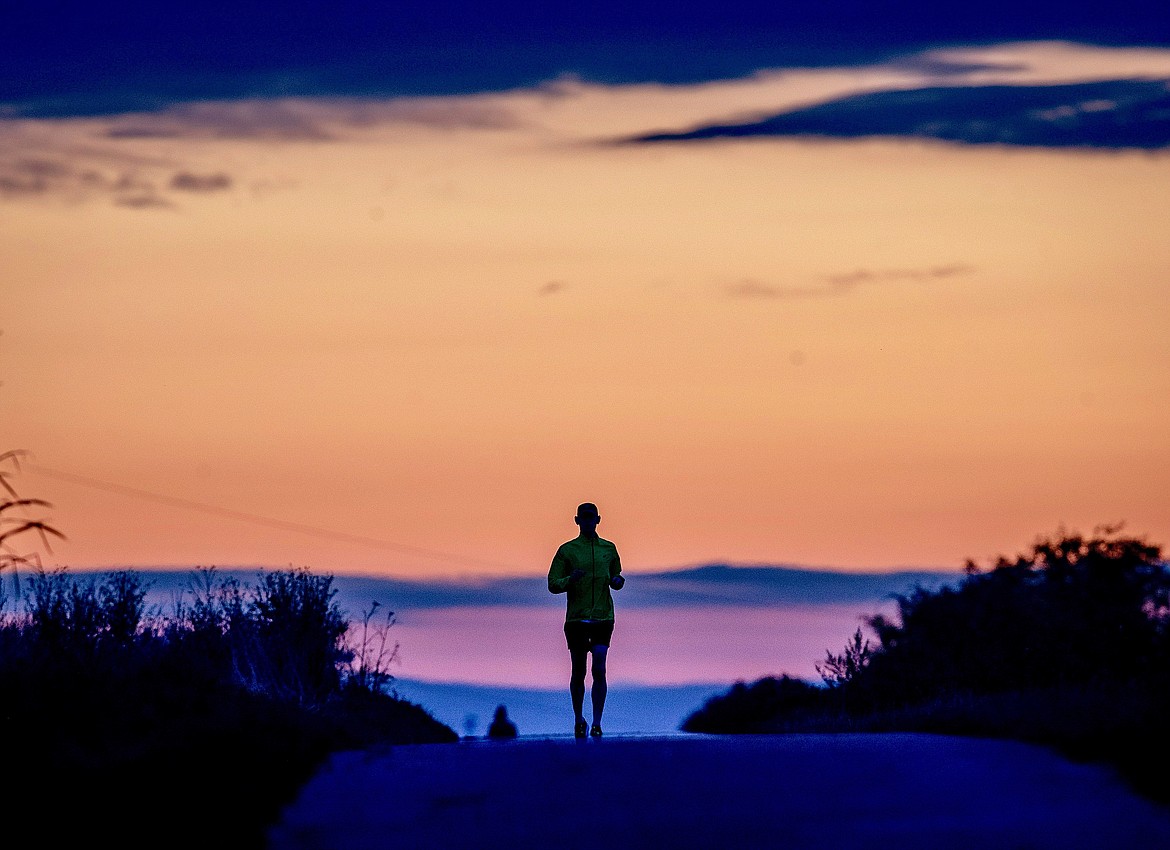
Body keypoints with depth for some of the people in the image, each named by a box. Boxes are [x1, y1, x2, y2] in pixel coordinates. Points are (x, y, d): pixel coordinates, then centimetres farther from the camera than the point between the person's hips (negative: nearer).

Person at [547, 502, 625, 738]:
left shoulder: (609, 549, 10)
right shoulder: (567, 550, 3)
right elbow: (552, 584, 1)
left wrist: (617, 581, -1)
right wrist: (570, 580, -19)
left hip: (603, 618, 1)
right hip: (576, 619, -1)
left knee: (599, 670, -10)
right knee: (578, 672, 6)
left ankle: (597, 723, -10)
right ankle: (579, 719, 24)